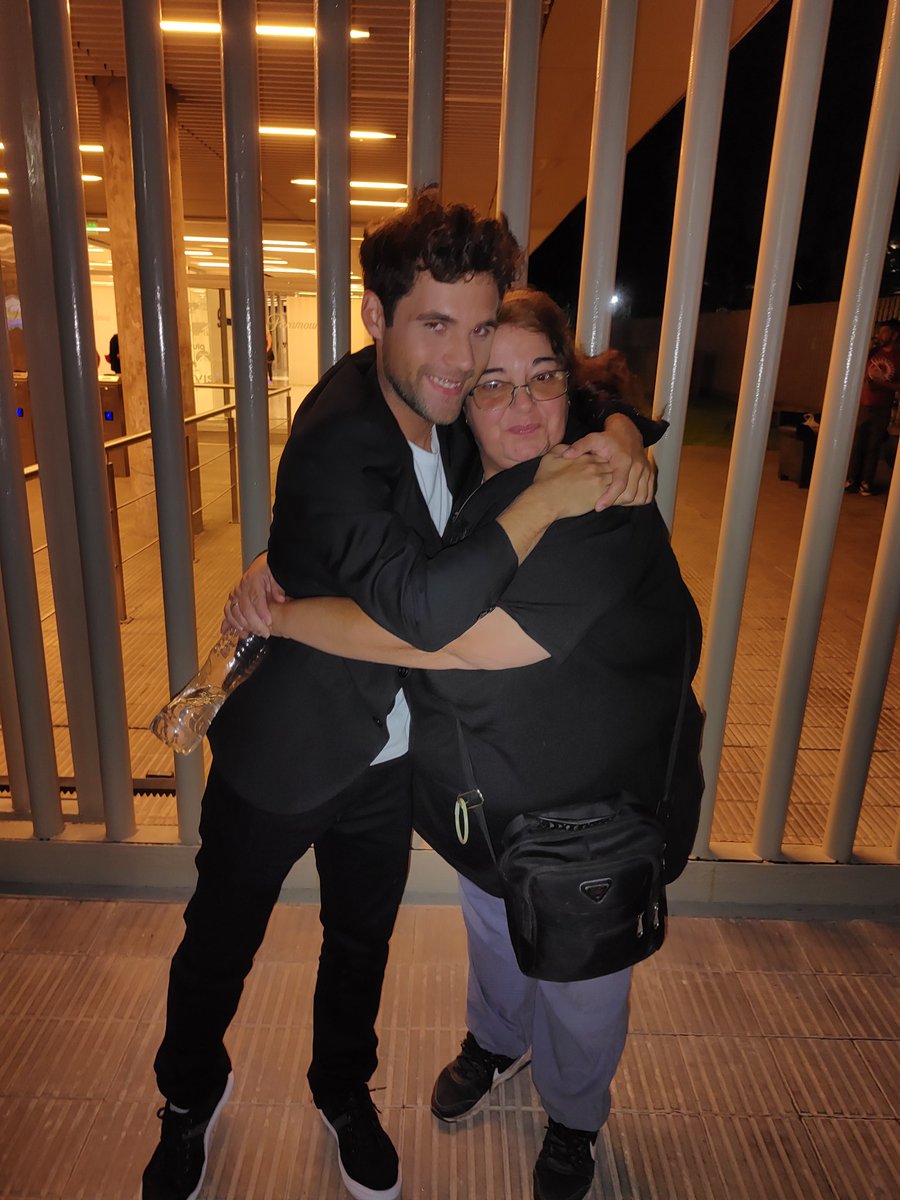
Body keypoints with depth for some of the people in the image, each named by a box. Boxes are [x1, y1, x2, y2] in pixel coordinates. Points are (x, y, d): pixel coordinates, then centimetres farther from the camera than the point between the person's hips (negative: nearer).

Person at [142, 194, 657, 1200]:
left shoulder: (443, 398, -9)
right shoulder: (336, 441, -30)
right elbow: (425, 609, -40)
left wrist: (616, 437, -17)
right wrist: (549, 497, -32)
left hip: (389, 755, 6)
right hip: (282, 753, -5)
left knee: (362, 943, 25)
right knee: (219, 947, 21)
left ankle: (345, 1094, 55)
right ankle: (192, 1099, 53)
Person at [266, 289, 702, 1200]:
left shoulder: (604, 514, -32)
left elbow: (445, 638, -39)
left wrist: (281, 614, -29)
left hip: (591, 820, -5)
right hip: (481, 797, 6)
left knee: (579, 990, 22)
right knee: (492, 937, 33)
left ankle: (573, 1117, 56)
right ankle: (495, 1040, 67)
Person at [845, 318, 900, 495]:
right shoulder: (872, 352, 9)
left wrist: (881, 385, -19)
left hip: (881, 409, -3)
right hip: (861, 405, 3)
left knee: (873, 447, 2)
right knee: (855, 444, 3)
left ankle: (866, 483, 8)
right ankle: (851, 480, 8)